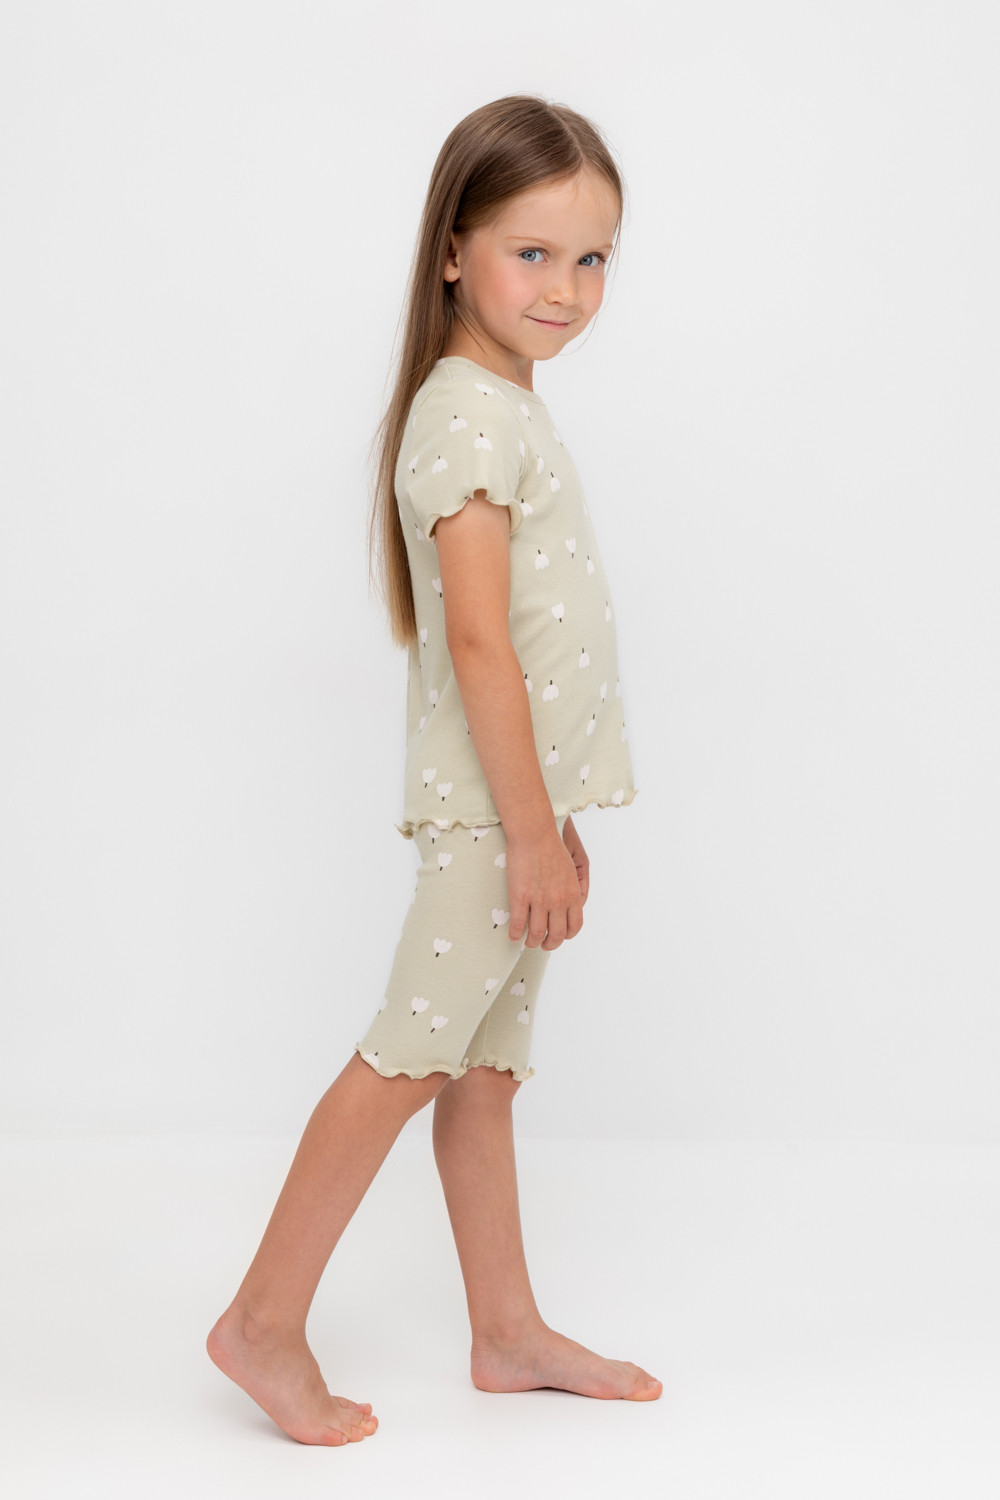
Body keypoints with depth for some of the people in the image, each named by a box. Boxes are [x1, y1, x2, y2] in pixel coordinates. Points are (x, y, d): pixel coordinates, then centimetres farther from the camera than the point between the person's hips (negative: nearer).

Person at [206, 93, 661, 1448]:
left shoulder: (504, 403, 15)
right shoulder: (470, 414, -16)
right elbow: (477, 639, -21)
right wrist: (533, 832, -20)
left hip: (520, 793, 9)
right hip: (488, 804, -9)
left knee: (488, 1064, 14)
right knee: (413, 1055, -2)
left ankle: (510, 1333, 25)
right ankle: (266, 1324, 10)